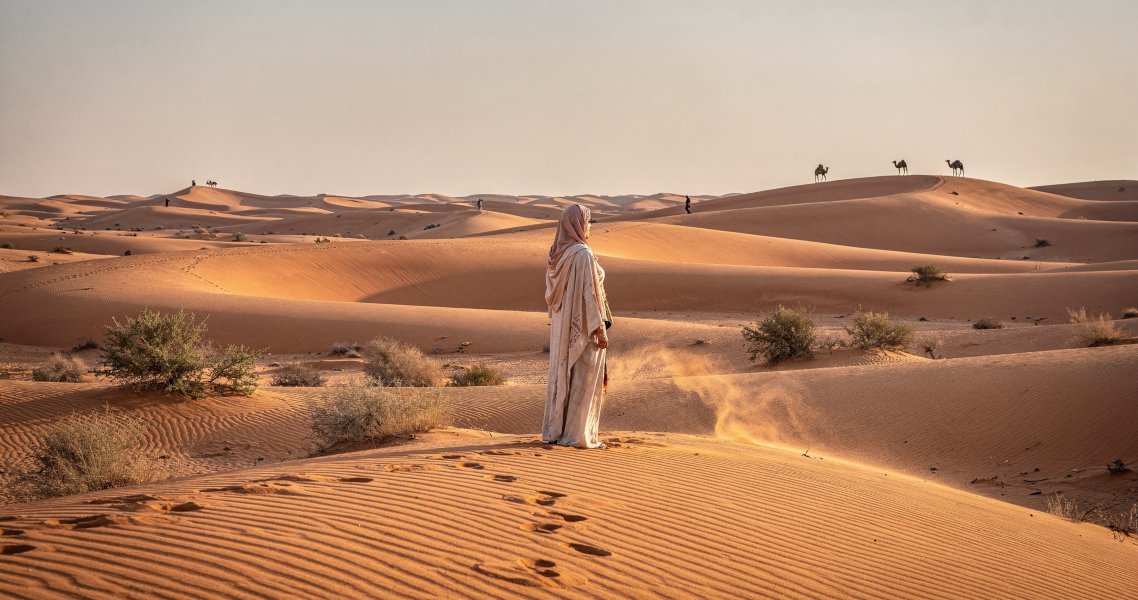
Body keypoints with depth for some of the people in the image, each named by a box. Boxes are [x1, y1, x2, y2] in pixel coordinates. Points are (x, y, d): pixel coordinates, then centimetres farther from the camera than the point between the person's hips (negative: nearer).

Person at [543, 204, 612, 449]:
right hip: (585, 324, -8)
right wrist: (601, 329, -16)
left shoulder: (556, 254, 7)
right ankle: (578, 435, 0)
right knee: (584, 379, -2)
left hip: (564, 323, 8)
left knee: (562, 374, 12)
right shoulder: (583, 254, -18)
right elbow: (589, 293, -20)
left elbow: (551, 293, 12)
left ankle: (554, 431, 14)